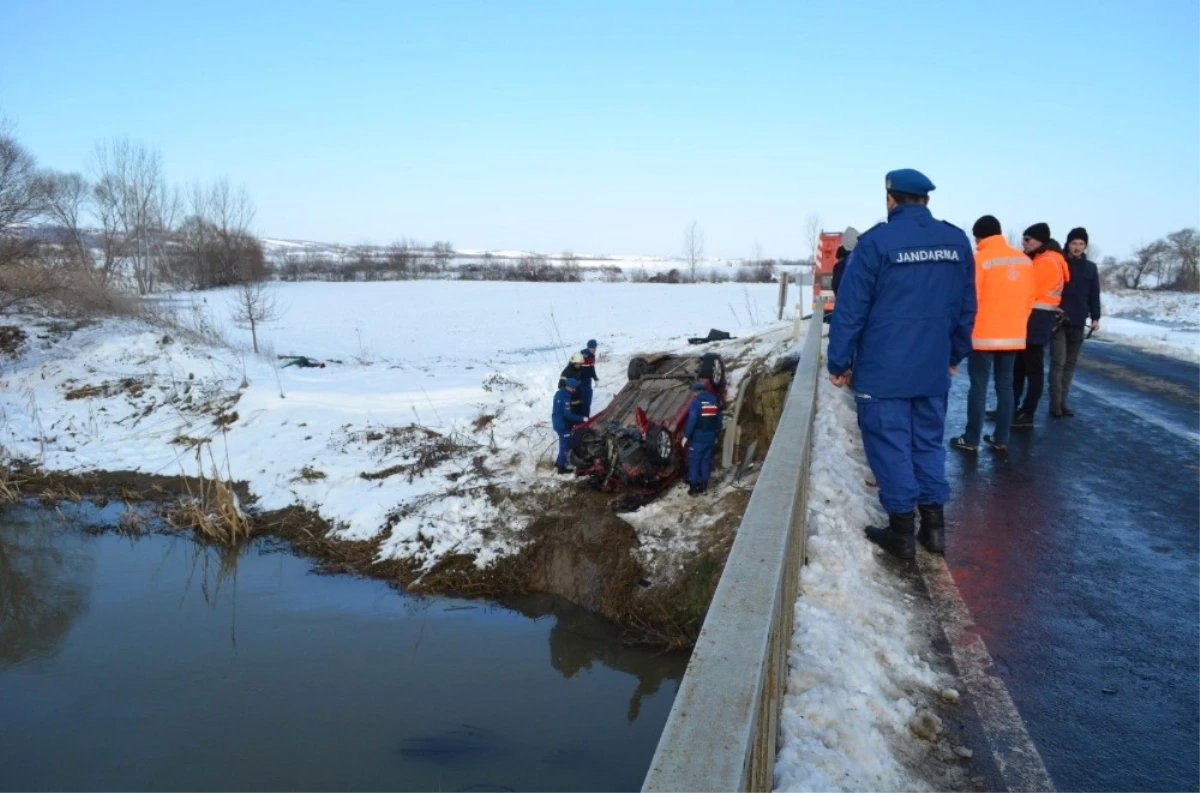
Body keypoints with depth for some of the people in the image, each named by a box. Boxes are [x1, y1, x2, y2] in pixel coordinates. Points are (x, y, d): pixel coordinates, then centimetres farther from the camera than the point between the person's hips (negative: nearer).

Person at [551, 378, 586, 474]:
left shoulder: (560, 392, 6)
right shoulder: (565, 397, -25)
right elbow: (568, 414, -28)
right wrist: (581, 418, -23)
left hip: (558, 422, 9)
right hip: (563, 424, -9)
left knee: (564, 443, 22)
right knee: (566, 444, 1)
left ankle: (559, 462, 34)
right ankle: (561, 467, 7)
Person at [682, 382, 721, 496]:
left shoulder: (696, 402, -11)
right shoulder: (714, 401, 9)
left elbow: (692, 421, -18)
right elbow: (719, 421, 13)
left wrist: (686, 436, -13)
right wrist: (715, 435, 22)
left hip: (697, 438, -6)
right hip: (710, 438, 6)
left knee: (694, 462, 1)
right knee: (706, 461, 13)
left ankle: (693, 488, 1)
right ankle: (704, 486, 17)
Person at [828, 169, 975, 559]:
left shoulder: (876, 242, -11)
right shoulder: (957, 241, 5)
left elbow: (851, 308, -10)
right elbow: (966, 307, 11)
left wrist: (838, 362, -3)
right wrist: (956, 354, 22)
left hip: (883, 370, -5)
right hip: (934, 369, 5)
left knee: (890, 444, 4)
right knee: (929, 443, 15)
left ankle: (902, 530, 9)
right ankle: (934, 524, 19)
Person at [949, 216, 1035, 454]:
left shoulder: (980, 259, -11)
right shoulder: (1024, 260, 7)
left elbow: (970, 299, -12)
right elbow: (1029, 299, 10)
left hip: (984, 335, -5)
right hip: (1013, 336, 6)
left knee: (979, 386, 0)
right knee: (1005, 386, 11)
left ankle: (971, 439, 4)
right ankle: (1001, 438, 15)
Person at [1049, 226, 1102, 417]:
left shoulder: (1091, 268, 10)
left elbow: (1094, 294, 12)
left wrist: (1095, 317, 6)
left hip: (1078, 323, 4)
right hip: (1058, 321, -4)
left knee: (1070, 363, 7)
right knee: (1058, 362, -6)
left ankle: (1063, 400, 13)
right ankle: (1055, 403, -4)